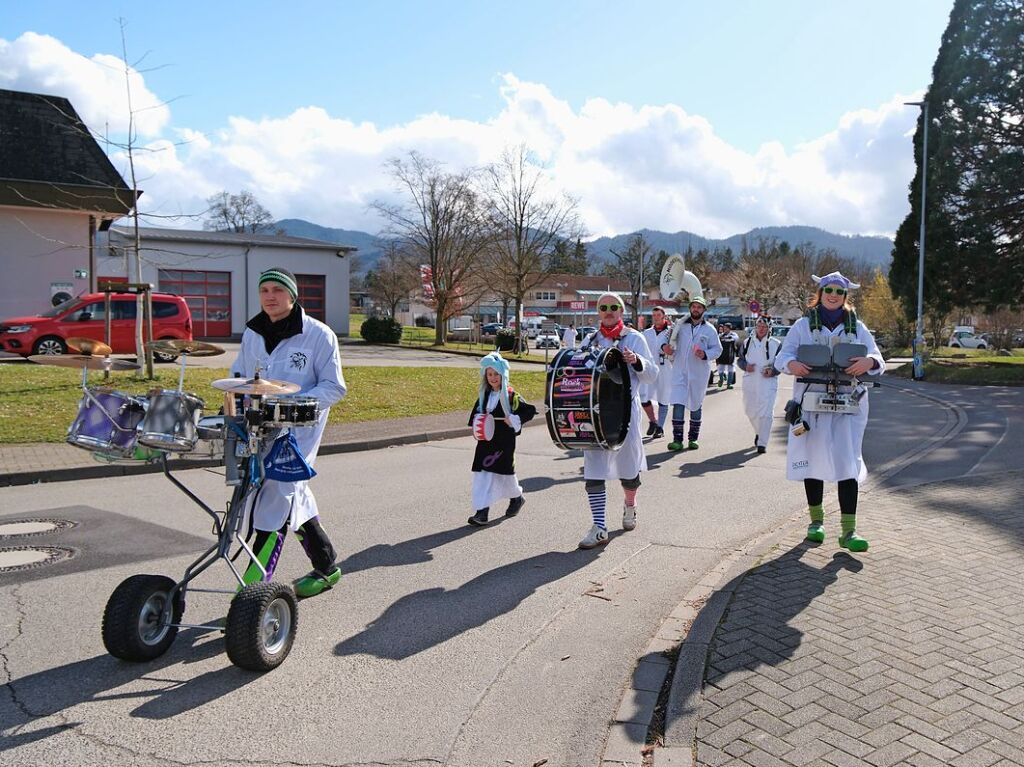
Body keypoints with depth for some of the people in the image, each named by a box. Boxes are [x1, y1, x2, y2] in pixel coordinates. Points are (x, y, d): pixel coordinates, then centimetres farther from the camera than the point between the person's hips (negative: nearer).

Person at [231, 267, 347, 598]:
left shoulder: (318, 335, -9)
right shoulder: (252, 334, 8)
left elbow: (333, 387, -8)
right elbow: (239, 377, 20)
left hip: (299, 429, -6)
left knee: (277, 497, -14)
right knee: (294, 496, 13)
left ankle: (253, 586, -10)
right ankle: (326, 568, 30)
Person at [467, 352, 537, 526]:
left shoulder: (511, 395, -9)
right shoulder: (484, 395, 9)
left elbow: (530, 410, -9)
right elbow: (476, 413, 23)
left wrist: (515, 420, -18)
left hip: (504, 441, -5)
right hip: (485, 440, 5)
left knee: (504, 471, 8)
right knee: (482, 474, -3)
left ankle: (517, 497, 38)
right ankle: (481, 512, -3)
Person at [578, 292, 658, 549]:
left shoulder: (634, 338, 0)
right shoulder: (590, 340, 10)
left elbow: (652, 375, -3)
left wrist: (636, 361, -22)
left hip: (624, 410, -2)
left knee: (628, 465, 11)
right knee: (593, 470, -3)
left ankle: (629, 507, 40)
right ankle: (599, 528, 1)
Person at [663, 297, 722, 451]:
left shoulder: (709, 329, 3)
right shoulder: (680, 325, 6)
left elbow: (717, 349, 3)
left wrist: (705, 354, -16)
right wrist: (665, 346, -9)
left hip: (699, 372, 1)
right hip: (680, 370, 0)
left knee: (696, 405, 12)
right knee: (678, 403, -12)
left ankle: (693, 438, 24)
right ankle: (677, 439, -8)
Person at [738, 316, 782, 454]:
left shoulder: (776, 344, 3)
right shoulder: (747, 342, 11)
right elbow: (740, 359, 16)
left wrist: (773, 371, -12)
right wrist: (745, 366, -6)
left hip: (768, 382, -3)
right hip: (749, 381, 3)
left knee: (765, 412, -10)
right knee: (749, 410, 12)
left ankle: (762, 443, -6)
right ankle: (759, 432, 39)